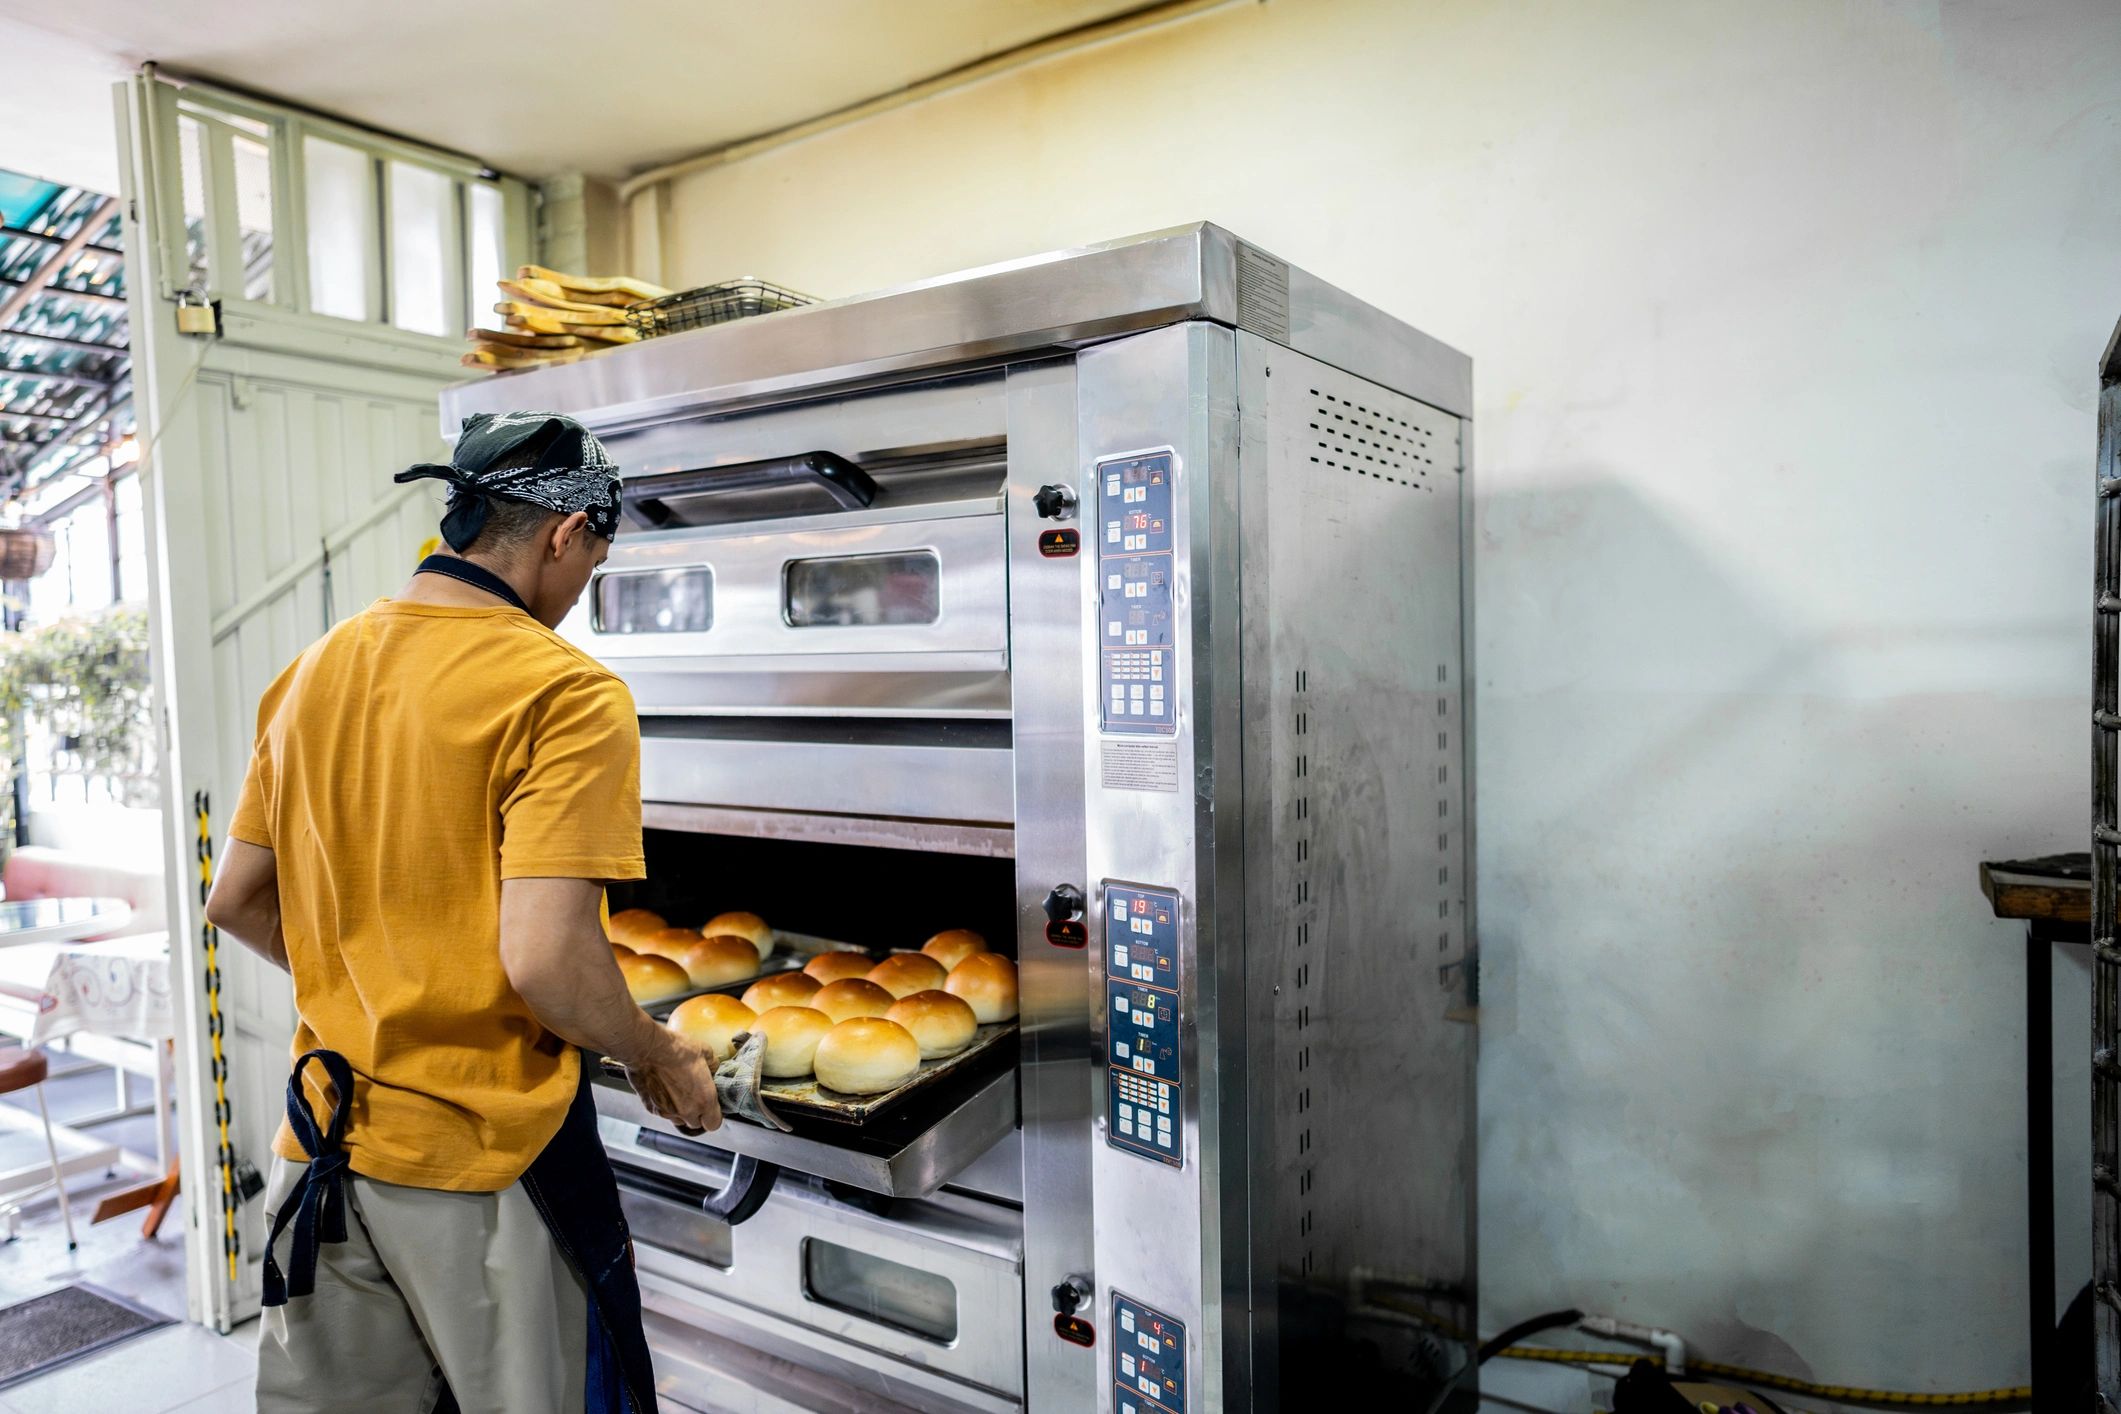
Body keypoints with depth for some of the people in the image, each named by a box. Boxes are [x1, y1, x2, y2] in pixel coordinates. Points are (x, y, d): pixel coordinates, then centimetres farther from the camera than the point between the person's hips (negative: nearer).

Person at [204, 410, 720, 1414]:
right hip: (485, 1154, -6)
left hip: (321, 1143, 7)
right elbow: (544, 958, -26)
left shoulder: (312, 671, 4)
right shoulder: (566, 693, -19)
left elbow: (234, 901, 11)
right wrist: (661, 1063, -9)